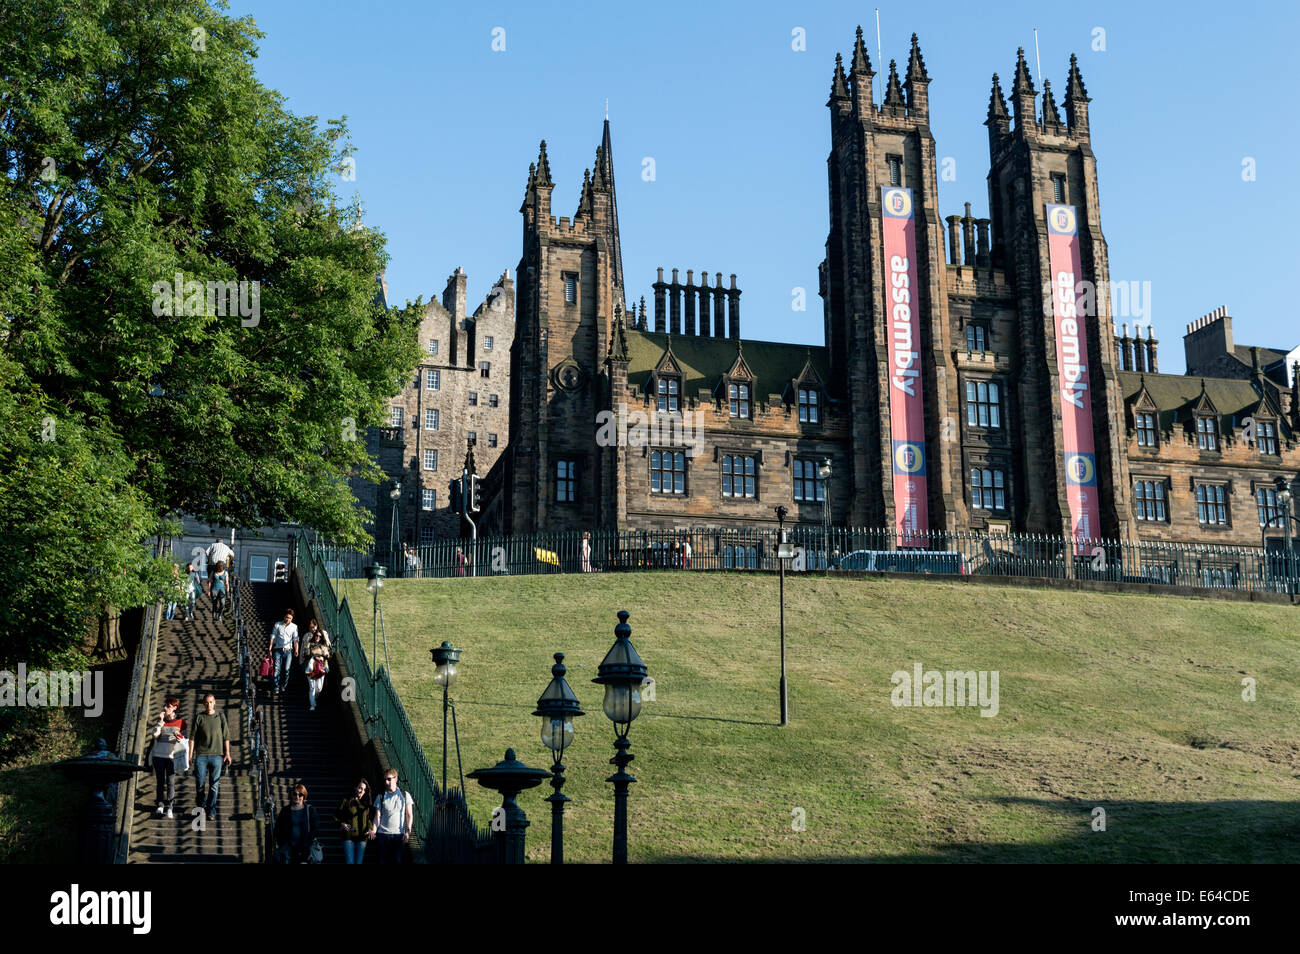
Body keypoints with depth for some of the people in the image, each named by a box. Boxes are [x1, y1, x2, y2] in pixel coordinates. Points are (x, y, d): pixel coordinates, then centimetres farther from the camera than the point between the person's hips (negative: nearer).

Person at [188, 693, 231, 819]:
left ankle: (211, 811, 6)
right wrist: (190, 754, -1)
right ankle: (202, 805, 22)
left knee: (214, 785, -1)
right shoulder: (199, 717, 6)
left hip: (216, 755, 0)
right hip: (201, 755, 0)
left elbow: (226, 736, 7)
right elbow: (192, 737, 6)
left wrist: (227, 753, 0)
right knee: (200, 783, 1)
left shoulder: (220, 716, 8)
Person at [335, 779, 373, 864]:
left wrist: (370, 829, -1)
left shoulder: (366, 803, 10)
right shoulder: (347, 801, 1)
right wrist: (341, 824, -12)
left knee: (358, 862, 4)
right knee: (349, 862, -8)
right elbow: (336, 816, 5)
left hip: (362, 837, 3)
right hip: (349, 836, -3)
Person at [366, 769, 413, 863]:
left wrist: (408, 831, -6)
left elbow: (409, 815, 4)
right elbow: (377, 816, 3)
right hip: (384, 834, 1)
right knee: (383, 861, 0)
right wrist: (373, 830, -13)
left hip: (399, 834, -1)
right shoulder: (381, 797, 7)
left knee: (398, 861, -2)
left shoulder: (405, 795, 4)